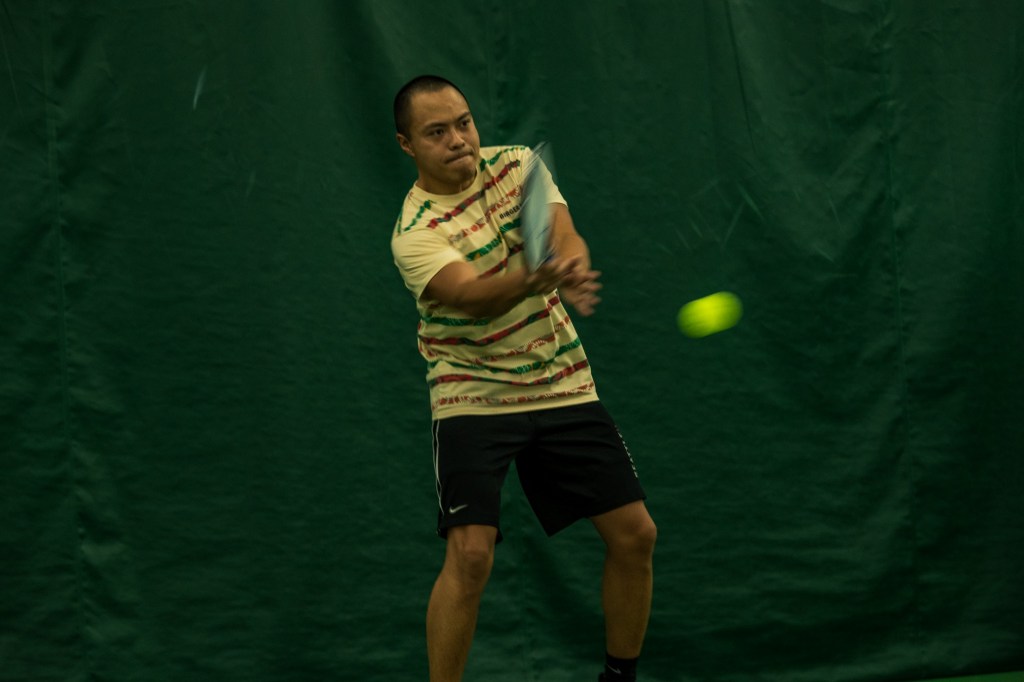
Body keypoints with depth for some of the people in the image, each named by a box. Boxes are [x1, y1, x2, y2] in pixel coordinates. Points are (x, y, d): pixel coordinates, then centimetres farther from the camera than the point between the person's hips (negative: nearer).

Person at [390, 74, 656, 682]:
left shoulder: (518, 165, -1)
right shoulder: (416, 233, -17)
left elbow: (567, 240, -16)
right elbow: (474, 295, -34)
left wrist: (570, 272, -40)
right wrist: (532, 278, -55)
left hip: (565, 388, 5)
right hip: (474, 398, -5)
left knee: (634, 534, 3)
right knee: (470, 553, -20)